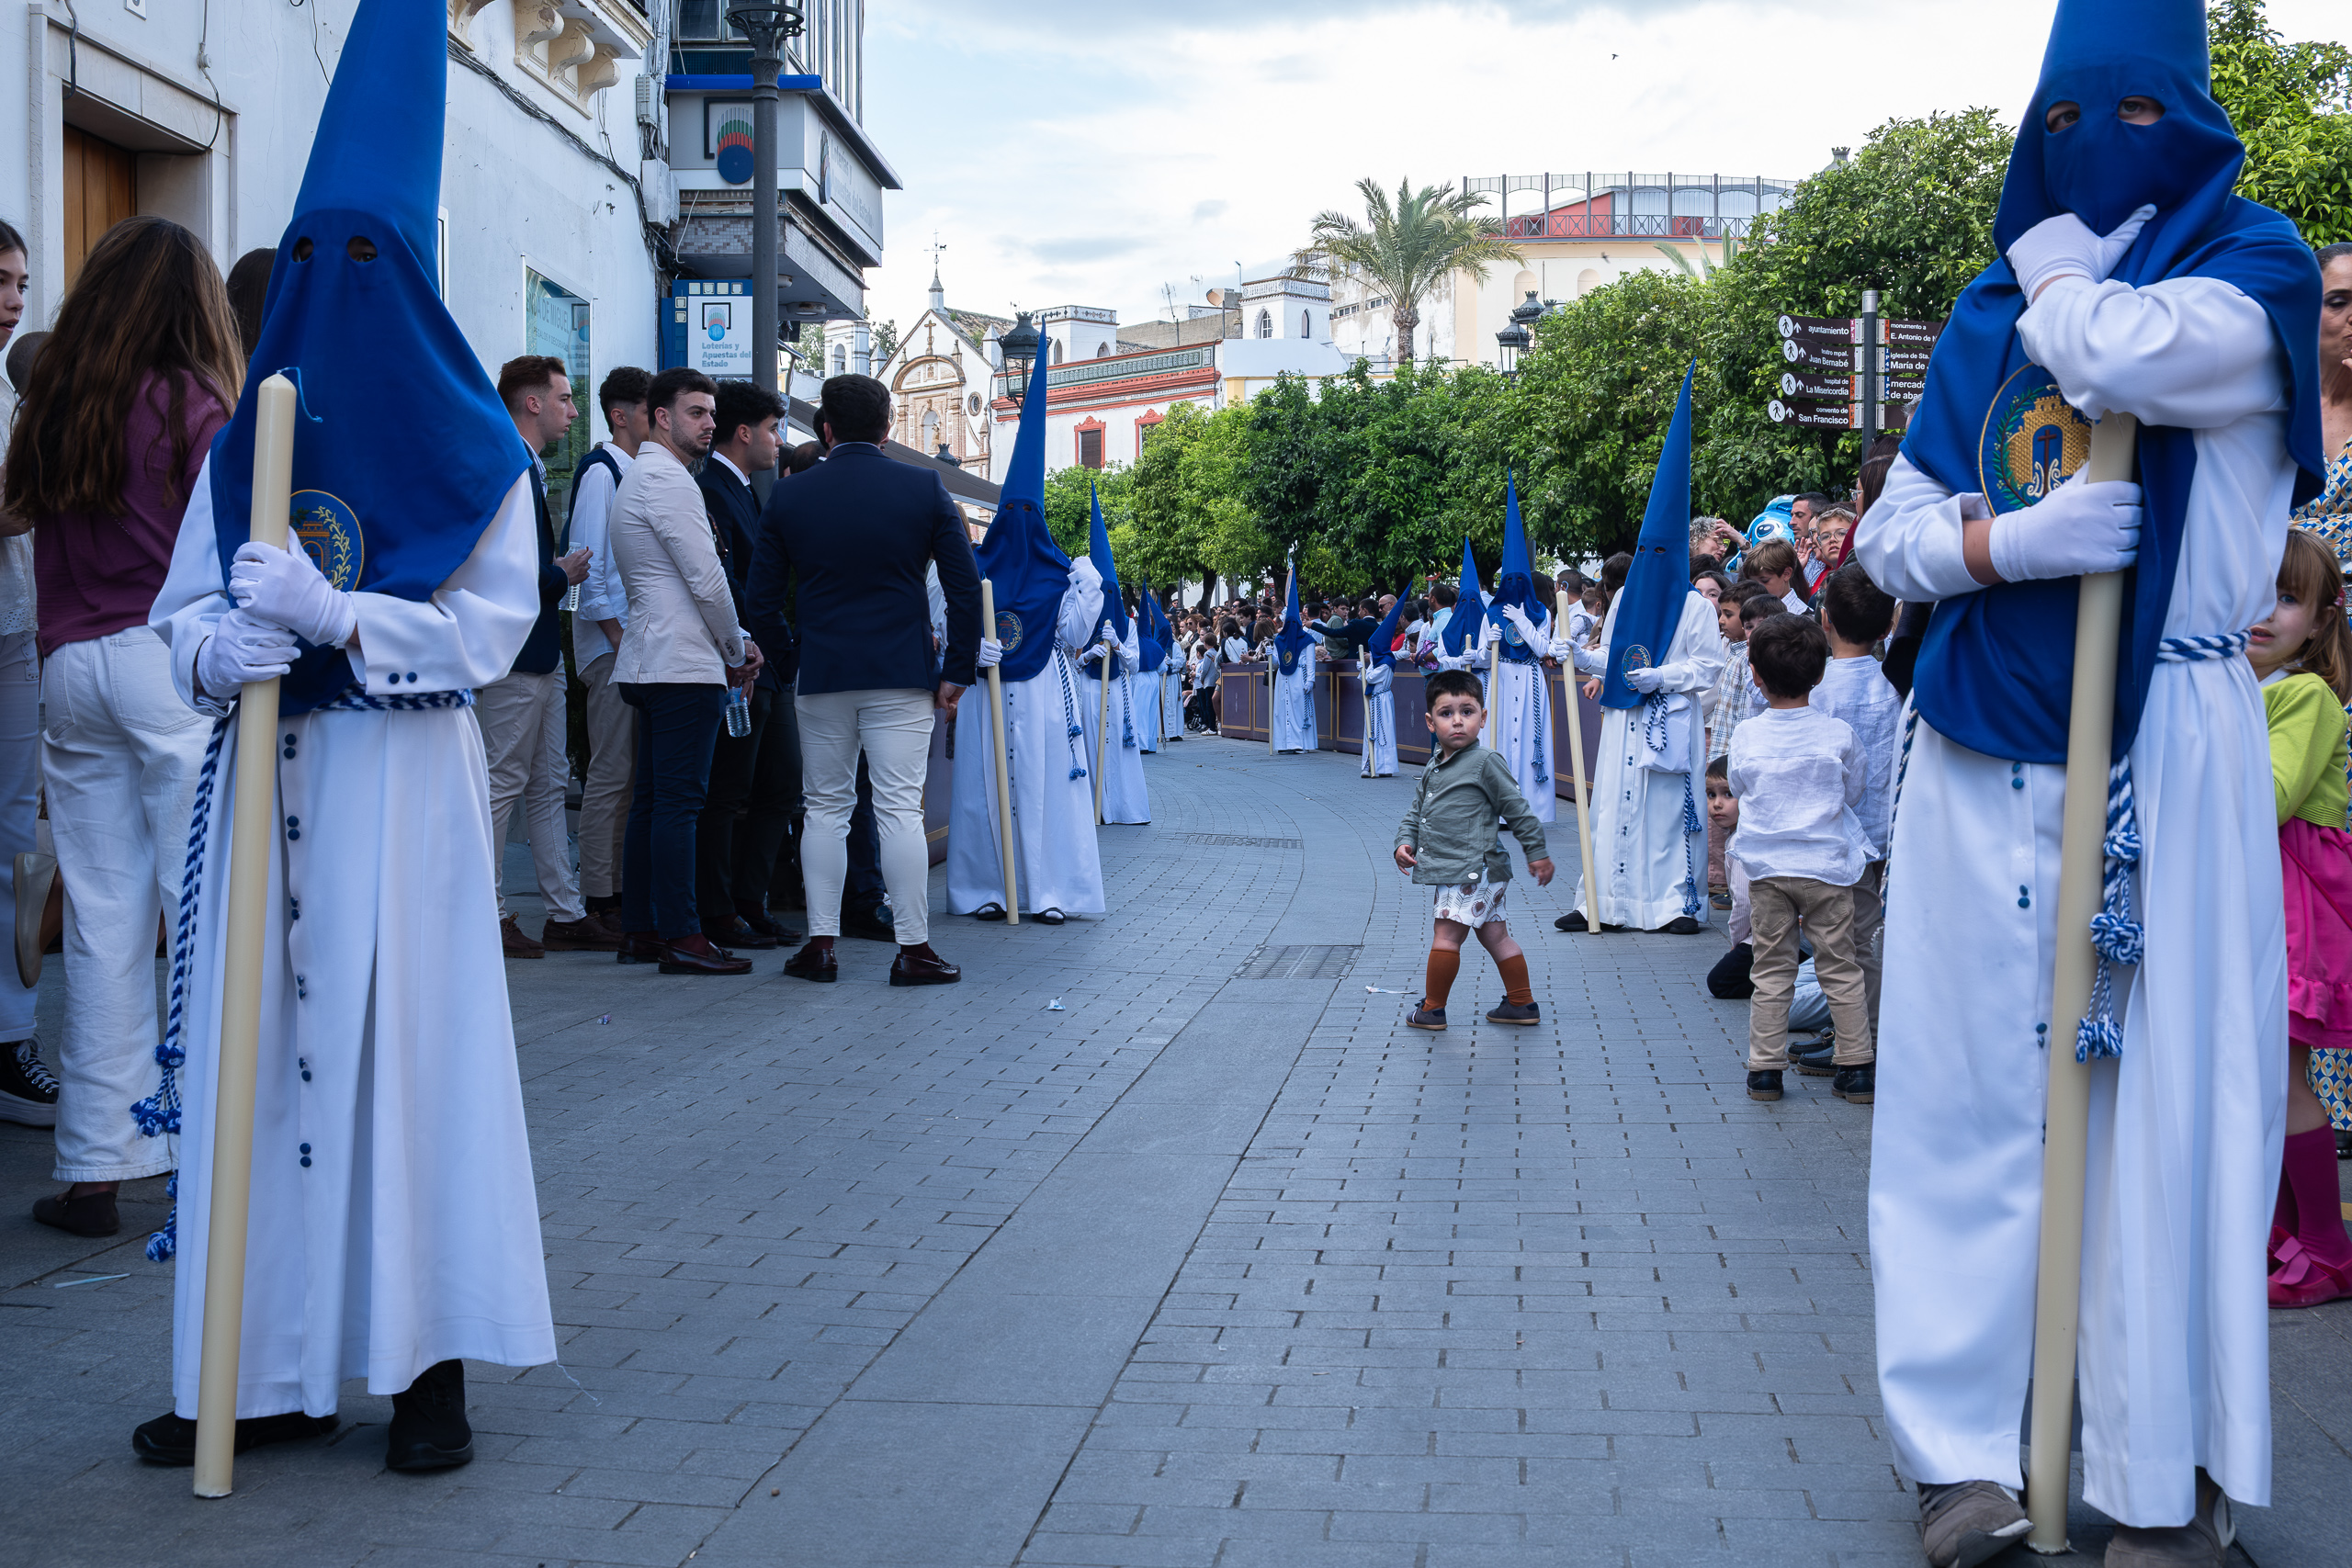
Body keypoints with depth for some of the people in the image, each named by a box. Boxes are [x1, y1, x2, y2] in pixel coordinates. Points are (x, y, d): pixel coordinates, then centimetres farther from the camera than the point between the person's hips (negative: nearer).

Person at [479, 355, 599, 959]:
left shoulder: (530, 470, 17)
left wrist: (561, 570, 6)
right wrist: (564, 575, -10)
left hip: (541, 656, 11)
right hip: (512, 656, -11)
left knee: (548, 786, 12)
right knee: (502, 786, -4)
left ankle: (565, 913, 16)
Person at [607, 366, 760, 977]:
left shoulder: (638, 478, 21)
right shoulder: (666, 479, -11)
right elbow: (707, 581, -14)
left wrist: (732, 643, 16)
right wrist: (737, 648, 0)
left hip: (650, 666, 10)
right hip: (685, 664, -10)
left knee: (651, 800, 10)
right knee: (679, 800, -10)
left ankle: (639, 930, 14)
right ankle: (680, 936, -10)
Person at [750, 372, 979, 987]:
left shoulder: (788, 497, 3)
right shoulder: (925, 488, -1)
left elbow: (762, 599, 5)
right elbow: (965, 589, -2)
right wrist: (956, 671, 5)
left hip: (820, 677, 2)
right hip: (902, 677, -2)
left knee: (826, 808, 10)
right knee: (900, 808, -2)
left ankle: (820, 944, 10)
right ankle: (914, 948, -1)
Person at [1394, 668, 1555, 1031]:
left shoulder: (1485, 763, -11)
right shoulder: (1433, 770, 13)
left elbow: (1517, 809, -7)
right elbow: (1416, 810, 20)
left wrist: (1537, 852, -3)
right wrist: (1405, 841, 1)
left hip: (1472, 870, -8)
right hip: (1453, 872, 8)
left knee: (1446, 936, -6)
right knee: (1495, 936, 14)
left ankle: (1431, 1010, 4)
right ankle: (1522, 1004, 22)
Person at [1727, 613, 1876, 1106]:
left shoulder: (1746, 737, -6)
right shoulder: (1839, 733, -7)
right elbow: (1854, 791, 7)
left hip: (1766, 867, 1)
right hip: (1827, 866, -1)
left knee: (1772, 969, 8)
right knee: (1840, 969, 7)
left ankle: (1765, 1068, 10)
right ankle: (1856, 1068, 11)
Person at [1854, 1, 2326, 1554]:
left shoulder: (2255, 267, 2)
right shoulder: (1990, 317, 15)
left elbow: (2125, 356, -20)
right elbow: (1889, 533, 11)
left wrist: (2054, 257, 1)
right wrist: (2007, 541, -10)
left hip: (2165, 742, -4)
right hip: (1985, 742, 4)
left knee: (2168, 1098, -4)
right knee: (1972, 1088, 2)